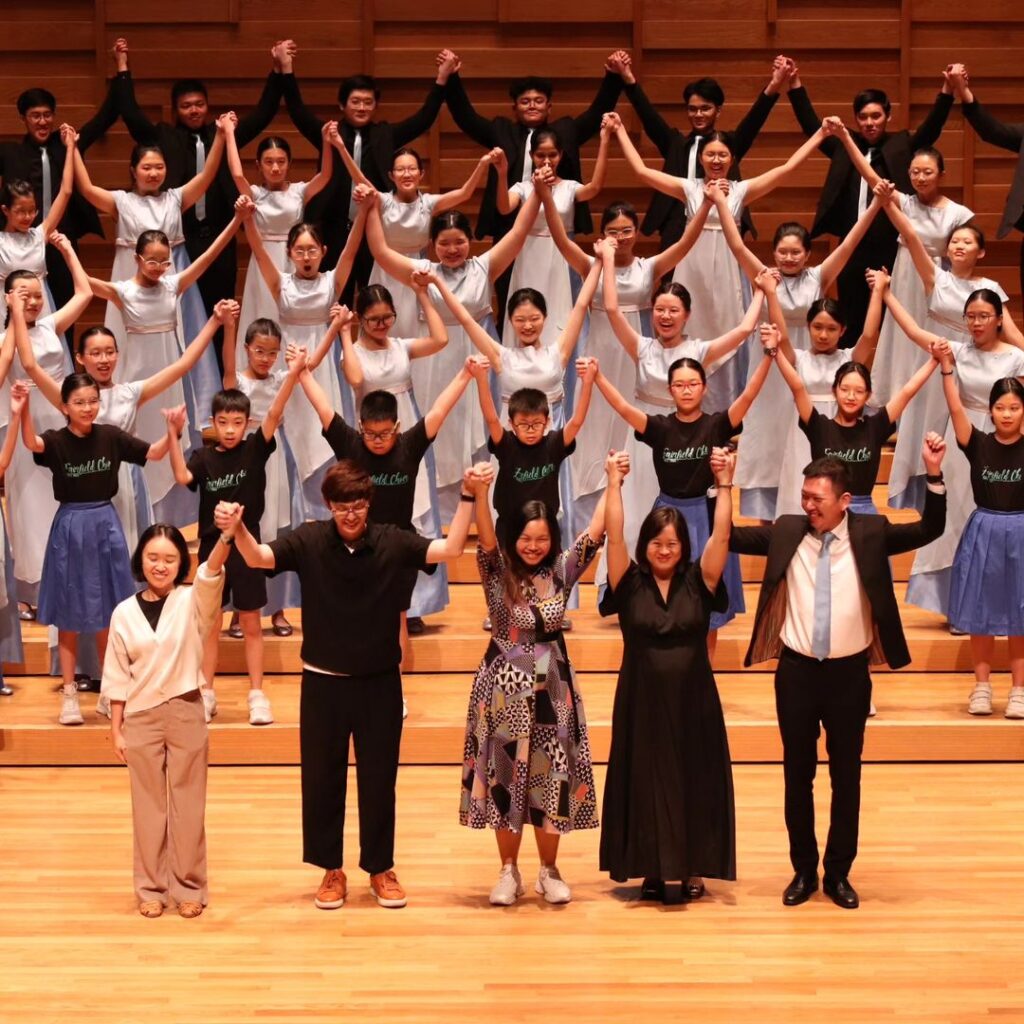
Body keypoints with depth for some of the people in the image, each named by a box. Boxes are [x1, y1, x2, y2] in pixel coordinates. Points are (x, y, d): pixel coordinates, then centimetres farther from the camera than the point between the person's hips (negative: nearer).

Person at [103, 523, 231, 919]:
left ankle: (188, 887, 19)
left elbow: (212, 573, -27)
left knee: (188, 805, 7)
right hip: (141, 718, 1)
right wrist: (116, 729, 3)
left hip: (186, 714, -1)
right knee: (148, 806, 10)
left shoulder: (193, 602, -5)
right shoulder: (124, 613, 0)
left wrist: (226, 535, -47)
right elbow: (117, 677, 5)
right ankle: (150, 888, 21)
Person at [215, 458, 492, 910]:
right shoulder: (309, 541, -9)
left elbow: (450, 549, -16)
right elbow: (258, 558, -21)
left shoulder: (393, 542, -8)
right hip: (323, 682, 0)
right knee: (322, 779, 10)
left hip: (380, 682, 0)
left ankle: (381, 868, 26)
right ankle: (331, 869, 25)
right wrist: (236, 529, -42)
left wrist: (470, 495, -28)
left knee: (379, 779, 10)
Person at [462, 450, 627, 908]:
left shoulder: (562, 571, 1)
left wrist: (614, 482, -14)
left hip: (552, 688, 2)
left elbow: (595, 530, -5)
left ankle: (549, 871, 19)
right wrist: (478, 494, -41)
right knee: (506, 775, 4)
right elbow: (485, 536, -23)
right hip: (505, 688, -2)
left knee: (552, 775, 5)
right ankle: (509, 871, 17)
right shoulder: (498, 572, -5)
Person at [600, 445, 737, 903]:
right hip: (642, 702, 0)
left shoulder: (698, 582, 0)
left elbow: (721, 536, -10)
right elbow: (614, 536, -11)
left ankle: (694, 870, 13)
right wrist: (614, 484, -16)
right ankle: (652, 871, 13)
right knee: (644, 784, 4)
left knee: (694, 783, 5)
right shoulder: (630, 584, -2)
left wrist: (725, 485, -17)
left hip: (692, 702, 0)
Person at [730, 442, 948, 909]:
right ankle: (803, 870, 24)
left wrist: (934, 475, -19)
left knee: (846, 777, 9)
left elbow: (929, 531, -8)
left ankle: (839, 872, 23)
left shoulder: (871, 533, -4)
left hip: (849, 674, -1)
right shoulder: (785, 531, -1)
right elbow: (730, 537, -1)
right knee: (798, 776, 10)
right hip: (797, 671, 1)